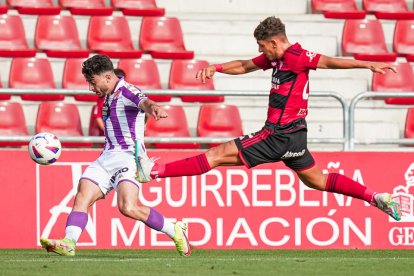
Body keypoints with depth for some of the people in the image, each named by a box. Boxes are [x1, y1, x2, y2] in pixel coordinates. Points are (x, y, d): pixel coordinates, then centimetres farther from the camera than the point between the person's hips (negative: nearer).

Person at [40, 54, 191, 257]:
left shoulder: (128, 92, -11)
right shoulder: (109, 96, 19)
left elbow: (143, 102, -34)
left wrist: (153, 108, -56)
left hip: (128, 157, -9)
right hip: (107, 157, 9)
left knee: (128, 208, -24)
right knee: (82, 197, -10)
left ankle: (175, 231, -7)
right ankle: (69, 243, -18)